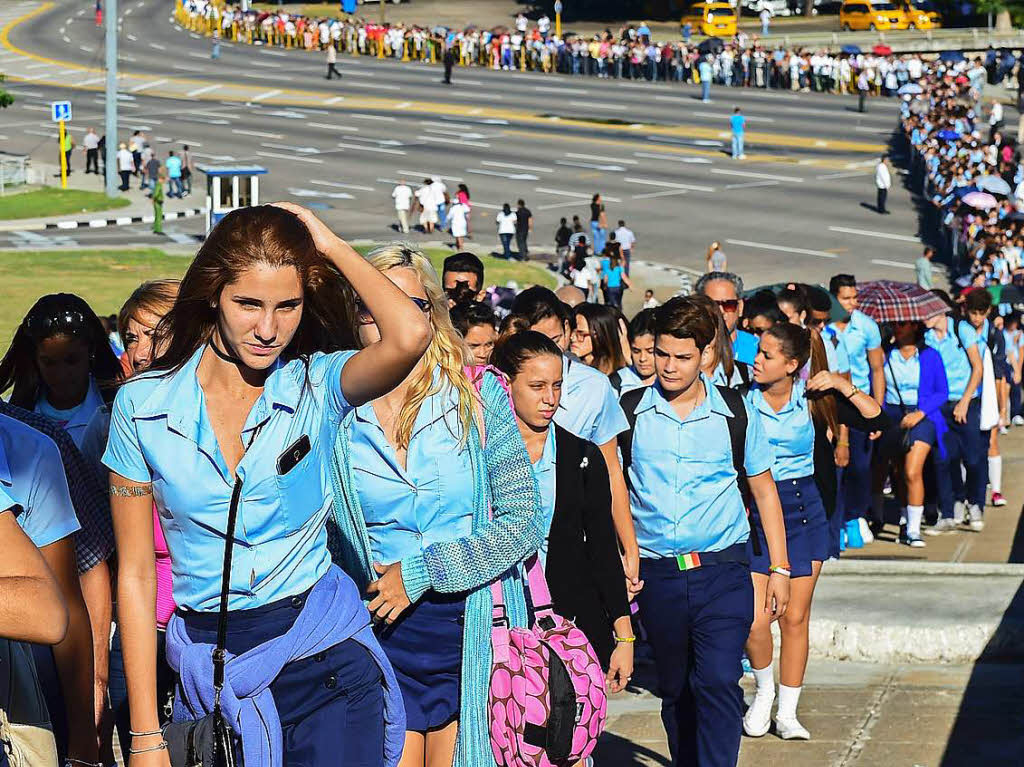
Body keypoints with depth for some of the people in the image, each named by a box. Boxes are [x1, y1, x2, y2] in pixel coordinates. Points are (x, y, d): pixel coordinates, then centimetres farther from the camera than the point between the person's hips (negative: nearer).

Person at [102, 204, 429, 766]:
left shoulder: (318, 386, -5)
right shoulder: (142, 405, -4)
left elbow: (409, 336, -28)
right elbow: (135, 575, -1)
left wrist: (331, 246, -13)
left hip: (324, 655, -1)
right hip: (210, 670, 1)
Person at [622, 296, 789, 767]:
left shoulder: (735, 413, 1)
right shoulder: (628, 411, 1)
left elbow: (763, 489, 12)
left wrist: (779, 568, 10)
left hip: (722, 571, -2)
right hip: (656, 573, 2)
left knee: (718, 683, -16)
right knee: (675, 691, 11)